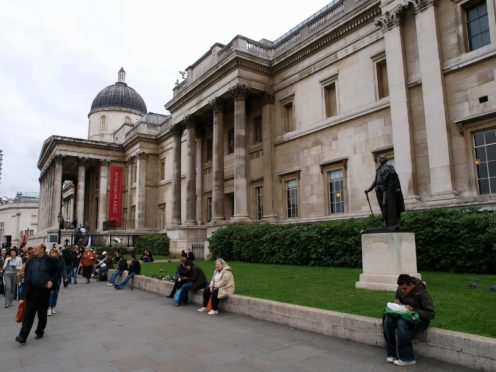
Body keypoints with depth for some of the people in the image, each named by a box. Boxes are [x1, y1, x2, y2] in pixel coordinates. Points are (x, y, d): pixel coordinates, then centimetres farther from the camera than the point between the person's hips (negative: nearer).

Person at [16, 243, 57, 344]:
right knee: (28, 314, 0)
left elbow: (55, 272, 3)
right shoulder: (30, 261, 4)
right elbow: (26, 275, 9)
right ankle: (23, 336, 2)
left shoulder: (49, 260, -6)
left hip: (43, 291, -2)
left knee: (42, 314, 11)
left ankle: (40, 332, 29)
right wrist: (25, 289, 2)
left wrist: (51, 281, -12)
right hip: (31, 291, 3)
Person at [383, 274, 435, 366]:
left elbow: (430, 314, -19)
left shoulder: (423, 293, -18)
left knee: (402, 323, -36)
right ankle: (391, 354, -15)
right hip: (404, 316, 6)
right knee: (388, 319, -25)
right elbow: (397, 299, 16)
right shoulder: (400, 290, -2)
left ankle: (407, 358, -24)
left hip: (420, 319, -6)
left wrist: (414, 310, -31)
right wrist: (396, 303, -9)